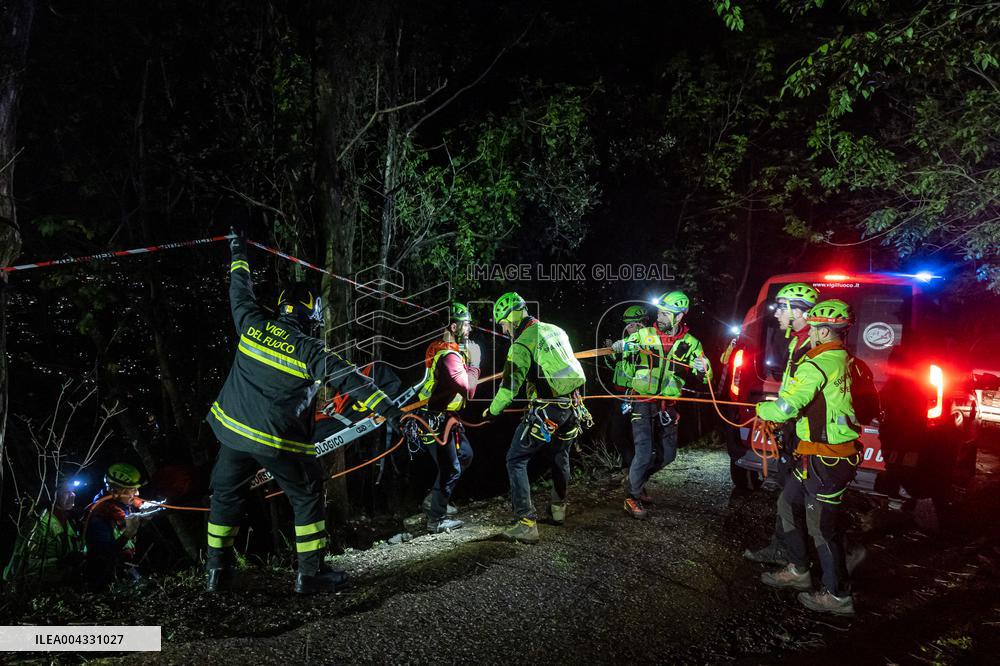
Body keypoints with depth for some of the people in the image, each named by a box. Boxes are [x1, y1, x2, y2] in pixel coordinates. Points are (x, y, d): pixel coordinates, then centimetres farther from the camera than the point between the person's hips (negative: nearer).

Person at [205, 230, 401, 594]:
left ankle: (218, 571, 27)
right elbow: (352, 381, -17)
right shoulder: (312, 351, -12)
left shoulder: (253, 325, -1)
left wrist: (239, 256, 34)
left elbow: (240, 292, 17)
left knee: (226, 496, 20)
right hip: (280, 441, -4)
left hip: (233, 429, 5)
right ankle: (311, 572, 14)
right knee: (308, 499, 11)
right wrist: (391, 411, -19)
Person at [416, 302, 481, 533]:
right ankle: (436, 520, 14)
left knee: (465, 455, 22)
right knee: (451, 469, 0)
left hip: (444, 416, 10)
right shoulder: (449, 355, -25)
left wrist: (468, 356, 1)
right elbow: (468, 390, -29)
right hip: (437, 421, -10)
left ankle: (435, 500, 31)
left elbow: (462, 382, 11)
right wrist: (475, 362, -19)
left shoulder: (442, 348, 7)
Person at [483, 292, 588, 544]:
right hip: (572, 407, 8)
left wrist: (492, 411, 0)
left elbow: (510, 386, -15)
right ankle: (558, 508, 43)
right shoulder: (556, 330, 10)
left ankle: (527, 523, -5)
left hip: (545, 412, -8)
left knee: (516, 460, 1)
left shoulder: (521, 345, -13)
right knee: (560, 457, 26)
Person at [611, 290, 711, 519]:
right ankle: (632, 496, 8)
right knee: (644, 451, -11)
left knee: (667, 453, 11)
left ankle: (635, 481, 34)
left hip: (667, 405, 4)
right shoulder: (645, 334, -5)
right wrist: (622, 345, -25)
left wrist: (702, 368, -24)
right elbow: (615, 347, -1)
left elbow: (705, 377, 1)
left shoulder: (690, 343, -1)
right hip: (643, 402, -4)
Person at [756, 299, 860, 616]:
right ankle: (798, 571, 33)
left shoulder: (818, 365, -20)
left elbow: (784, 409, -24)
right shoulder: (845, 361, 9)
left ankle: (838, 596, 19)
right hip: (839, 453, 10)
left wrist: (762, 409, -2)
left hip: (824, 461, -10)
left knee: (822, 524, 3)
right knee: (789, 504, 20)